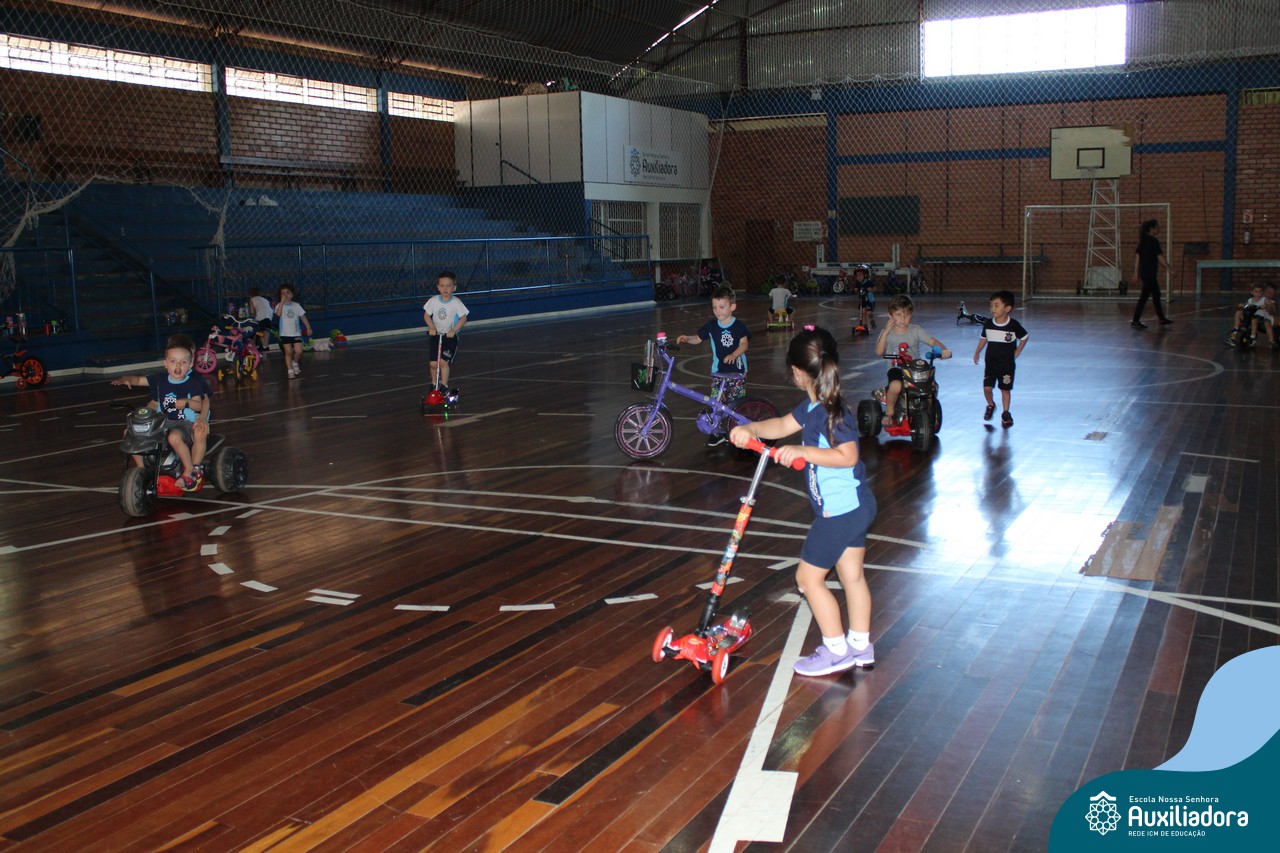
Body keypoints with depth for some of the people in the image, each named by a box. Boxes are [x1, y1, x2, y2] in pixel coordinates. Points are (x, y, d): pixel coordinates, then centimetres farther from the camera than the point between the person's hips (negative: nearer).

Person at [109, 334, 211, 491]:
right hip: (163, 422, 6)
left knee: (174, 437, -39)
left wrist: (187, 402, -29)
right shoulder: (160, 379, 5)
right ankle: (142, 469, 5)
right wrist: (125, 379, -14)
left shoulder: (193, 382, -7)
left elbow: (199, 405, -10)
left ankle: (190, 470, -17)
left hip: (186, 423, -6)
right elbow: (139, 379, 6)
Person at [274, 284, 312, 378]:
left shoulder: (296, 305, 3)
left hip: (296, 333, 2)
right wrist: (282, 301, -28)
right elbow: (278, 314, -27)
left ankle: (295, 363, 24)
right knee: (288, 353, 1)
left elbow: (303, 317, 6)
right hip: (285, 334, -2)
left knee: (298, 351, -7)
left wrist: (308, 327, 0)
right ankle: (290, 371, 11)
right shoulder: (280, 305, -5)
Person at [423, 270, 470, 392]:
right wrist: (432, 328, -10)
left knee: (443, 362, -15)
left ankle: (444, 385, 0)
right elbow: (426, 315, 5)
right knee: (433, 363, -1)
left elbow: (463, 318, -9)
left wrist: (453, 330, -20)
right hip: (436, 335, 3)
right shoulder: (433, 300, -2)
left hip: (450, 336, -3)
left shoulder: (456, 302, -10)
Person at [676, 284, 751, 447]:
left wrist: (734, 355, -26)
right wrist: (687, 338, -12)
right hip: (718, 372, 2)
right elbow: (698, 338, 8)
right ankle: (717, 432, 7)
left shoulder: (739, 326, -5)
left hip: (737, 371, -2)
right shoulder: (711, 325, 2)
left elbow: (744, 343, -9)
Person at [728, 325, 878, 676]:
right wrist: (750, 429, -2)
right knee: (852, 575, 18)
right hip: (855, 505, 10)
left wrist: (802, 451, -25)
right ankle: (860, 646, 29)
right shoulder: (814, 405, 5)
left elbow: (847, 455, -27)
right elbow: (783, 425, 14)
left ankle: (836, 650, 11)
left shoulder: (831, 412, -23)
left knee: (808, 577, 2)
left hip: (839, 511, -10)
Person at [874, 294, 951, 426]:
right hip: (896, 368, -2)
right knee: (896, 385, -36)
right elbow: (879, 352, -10)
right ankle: (889, 412, -6)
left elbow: (933, 341, -5)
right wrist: (886, 332, -17)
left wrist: (944, 349, -25)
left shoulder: (915, 331, 4)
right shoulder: (887, 332, 3)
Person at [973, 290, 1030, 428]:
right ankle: (990, 405, 27)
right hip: (991, 363, 2)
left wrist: (1017, 352, 1)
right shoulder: (988, 323, -5)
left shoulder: (1014, 325, -12)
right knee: (987, 387, -2)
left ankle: (1006, 413, 19)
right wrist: (977, 353, 8)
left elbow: (1025, 337, 5)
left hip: (1007, 364, -2)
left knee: (1005, 389, 4)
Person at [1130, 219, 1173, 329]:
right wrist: (1169, 269, -5)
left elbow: (1137, 257, 9)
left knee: (1156, 295, 16)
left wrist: (1136, 273, 11)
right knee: (1144, 296, -6)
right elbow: (1160, 258, -12)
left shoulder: (1142, 241, 11)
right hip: (1150, 273, -9)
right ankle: (1136, 321, -7)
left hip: (1144, 272, 9)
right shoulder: (1153, 241, -13)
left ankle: (1162, 319, 24)